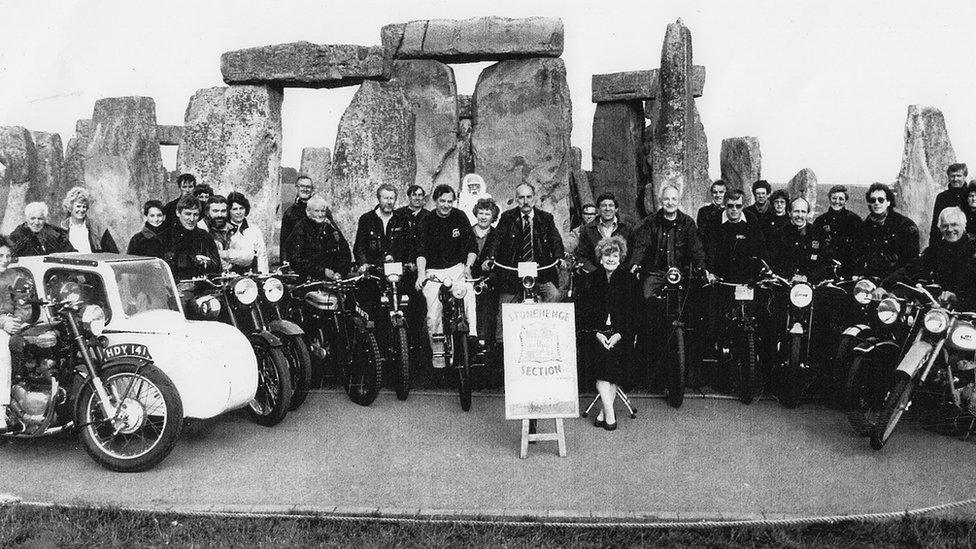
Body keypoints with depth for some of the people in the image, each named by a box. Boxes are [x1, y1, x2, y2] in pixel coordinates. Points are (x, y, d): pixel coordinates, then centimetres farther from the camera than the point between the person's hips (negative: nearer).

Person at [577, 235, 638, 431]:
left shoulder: (628, 280, 7)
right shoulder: (590, 279, 7)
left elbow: (633, 312, 3)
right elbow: (583, 311, 3)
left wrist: (619, 334, -11)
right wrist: (597, 333, -10)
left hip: (621, 333, 0)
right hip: (595, 332, 0)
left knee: (614, 369, -20)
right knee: (602, 366, -23)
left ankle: (603, 412, -11)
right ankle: (610, 412, -21)